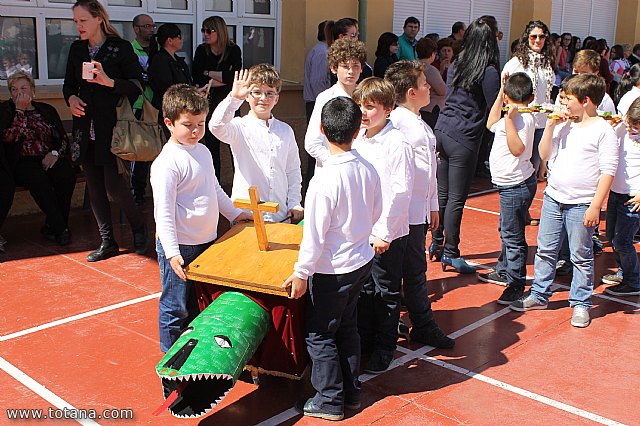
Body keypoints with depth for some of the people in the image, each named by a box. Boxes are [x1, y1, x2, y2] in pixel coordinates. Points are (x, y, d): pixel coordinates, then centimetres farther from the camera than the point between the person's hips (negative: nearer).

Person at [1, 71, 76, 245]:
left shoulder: (47, 110, 18)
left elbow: (63, 138, 13)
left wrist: (55, 153, -7)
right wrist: (20, 110, -10)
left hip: (49, 158, 3)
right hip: (22, 162, -3)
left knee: (67, 175, -30)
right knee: (39, 179, -35)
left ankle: (51, 226, -17)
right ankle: (60, 227, -26)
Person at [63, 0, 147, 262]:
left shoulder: (121, 48, -5)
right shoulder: (76, 49, 11)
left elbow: (138, 85, -9)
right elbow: (69, 84, 18)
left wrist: (109, 82, -23)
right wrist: (71, 98, -4)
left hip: (113, 128, -6)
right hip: (85, 128, 6)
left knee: (113, 186, -9)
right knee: (94, 187, 8)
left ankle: (139, 228, 18)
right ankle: (107, 242, 20)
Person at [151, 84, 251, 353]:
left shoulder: (203, 152, 9)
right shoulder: (167, 162, -18)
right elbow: (164, 211, -20)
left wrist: (234, 213, 23)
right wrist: (172, 252, -24)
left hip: (206, 241, 8)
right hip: (180, 248, -8)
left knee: (198, 305, 20)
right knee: (176, 308, 5)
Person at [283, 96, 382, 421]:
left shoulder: (325, 180, -25)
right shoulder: (368, 170, -5)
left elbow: (314, 234, -21)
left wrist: (301, 273, -11)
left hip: (332, 270, -7)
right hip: (362, 261, 7)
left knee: (320, 335, 9)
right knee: (347, 327, 22)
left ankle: (330, 400, 21)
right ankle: (351, 391, 33)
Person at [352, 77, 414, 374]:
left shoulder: (397, 143, -15)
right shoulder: (357, 140, 6)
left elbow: (401, 192, -17)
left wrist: (384, 232, -17)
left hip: (387, 233, -6)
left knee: (386, 292, 8)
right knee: (364, 290, 18)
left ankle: (384, 349, 23)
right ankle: (364, 341, 34)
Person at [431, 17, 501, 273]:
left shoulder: (456, 65, 10)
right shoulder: (489, 72, -10)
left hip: (442, 131, 7)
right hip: (464, 139, -7)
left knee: (442, 193, 16)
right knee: (456, 199, 0)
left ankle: (437, 243, 27)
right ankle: (451, 253, 8)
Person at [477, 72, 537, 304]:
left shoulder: (522, 118, -20)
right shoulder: (518, 116, 9)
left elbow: (517, 149, -31)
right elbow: (491, 124, 22)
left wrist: (509, 118, -33)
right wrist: (500, 95, 17)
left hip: (516, 185, -11)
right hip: (510, 184, 11)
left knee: (513, 236, -4)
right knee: (506, 231, 24)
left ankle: (516, 285, 5)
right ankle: (503, 272, 40)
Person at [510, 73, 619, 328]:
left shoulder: (603, 130, -8)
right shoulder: (565, 125, 9)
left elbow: (608, 171, -11)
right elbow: (544, 155, 11)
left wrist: (595, 206, -16)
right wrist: (550, 126, -2)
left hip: (581, 204, -6)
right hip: (553, 198, 6)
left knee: (581, 257, 5)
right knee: (545, 250, 13)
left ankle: (580, 304, 17)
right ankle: (539, 295, 25)